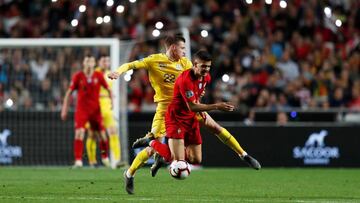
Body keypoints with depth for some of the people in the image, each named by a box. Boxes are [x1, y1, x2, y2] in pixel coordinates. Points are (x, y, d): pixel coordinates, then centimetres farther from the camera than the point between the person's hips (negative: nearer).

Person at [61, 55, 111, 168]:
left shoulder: (98, 76, 0)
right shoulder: (78, 76, -3)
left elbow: (108, 89, 11)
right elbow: (69, 93, 3)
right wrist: (64, 109, 0)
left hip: (96, 110, 2)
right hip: (81, 110, -2)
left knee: (102, 135, 3)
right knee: (79, 133, -17)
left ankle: (105, 158, 24)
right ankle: (78, 160, -17)